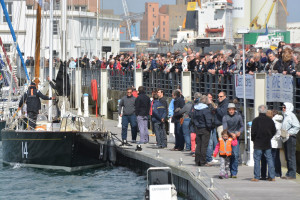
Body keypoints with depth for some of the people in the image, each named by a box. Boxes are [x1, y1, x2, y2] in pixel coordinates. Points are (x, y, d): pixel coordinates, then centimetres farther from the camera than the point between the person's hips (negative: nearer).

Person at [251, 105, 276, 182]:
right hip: (267, 144, 3)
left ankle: (256, 177, -1)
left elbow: (253, 132, -9)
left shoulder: (256, 120, -10)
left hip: (258, 144, -3)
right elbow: (274, 131, 9)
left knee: (257, 160, 1)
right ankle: (272, 177, 6)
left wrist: (253, 140, 7)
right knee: (269, 159, 8)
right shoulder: (270, 120, 2)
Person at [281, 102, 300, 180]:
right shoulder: (285, 116, 20)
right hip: (285, 138, 9)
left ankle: (292, 174, -9)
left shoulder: (291, 115, -6)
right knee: (287, 157, 10)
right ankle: (289, 173, 14)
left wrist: (289, 133, -18)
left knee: (291, 156, -9)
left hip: (291, 138, -9)